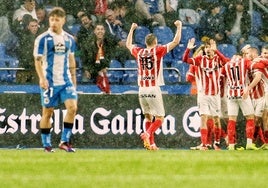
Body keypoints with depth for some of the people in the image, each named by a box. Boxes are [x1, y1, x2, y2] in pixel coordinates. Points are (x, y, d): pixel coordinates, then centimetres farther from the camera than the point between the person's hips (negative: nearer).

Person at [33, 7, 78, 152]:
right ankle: (47, 145, 12)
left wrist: (73, 78, 17)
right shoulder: (43, 39, -5)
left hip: (66, 81, 3)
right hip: (49, 82, -3)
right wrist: (42, 78, -19)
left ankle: (64, 141, -2)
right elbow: (37, 60, -7)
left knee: (72, 107, -11)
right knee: (48, 112, 2)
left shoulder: (69, 39, 8)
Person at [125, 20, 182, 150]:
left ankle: (151, 143, 8)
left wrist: (132, 29, 40)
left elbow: (128, 45, 29)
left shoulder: (139, 52, 8)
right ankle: (147, 133, -25)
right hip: (154, 89, -4)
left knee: (148, 117, 15)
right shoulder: (158, 51, -3)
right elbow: (176, 41, -1)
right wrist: (179, 27, 12)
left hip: (142, 90, 4)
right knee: (159, 118, -1)